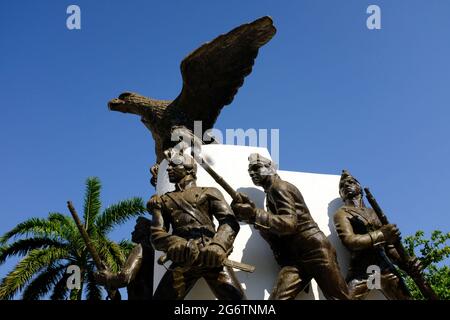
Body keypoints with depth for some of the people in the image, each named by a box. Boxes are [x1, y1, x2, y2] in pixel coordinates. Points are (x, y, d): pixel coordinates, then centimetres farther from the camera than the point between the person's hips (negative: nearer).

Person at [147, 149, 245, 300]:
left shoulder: (208, 193, 18)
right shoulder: (162, 201, 26)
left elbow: (229, 222, 4)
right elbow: (157, 234, 12)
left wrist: (218, 247, -18)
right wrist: (177, 245, -13)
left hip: (211, 255, -2)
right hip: (183, 258, 3)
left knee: (235, 296, -20)